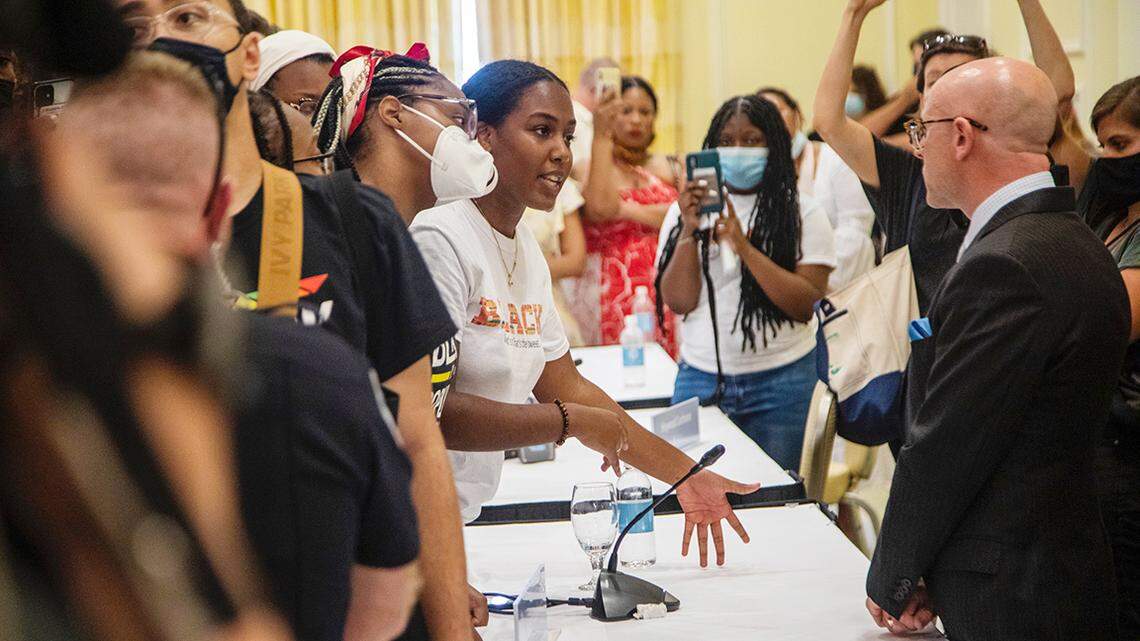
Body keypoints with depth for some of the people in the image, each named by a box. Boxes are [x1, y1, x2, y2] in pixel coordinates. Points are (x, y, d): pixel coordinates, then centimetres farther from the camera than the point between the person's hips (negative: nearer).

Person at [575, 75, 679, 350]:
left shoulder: (668, 167, 14)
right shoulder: (589, 166, 3)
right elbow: (601, 207, -18)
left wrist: (627, 210, -8)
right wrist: (601, 136, -13)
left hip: (663, 291, 3)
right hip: (609, 293, -2)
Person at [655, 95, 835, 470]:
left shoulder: (801, 214, 1)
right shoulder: (687, 210, 7)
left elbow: (807, 305, -11)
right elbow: (679, 301, -1)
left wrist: (745, 248, -19)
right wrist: (689, 232, -14)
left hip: (781, 380, -2)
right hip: (700, 378, 2)